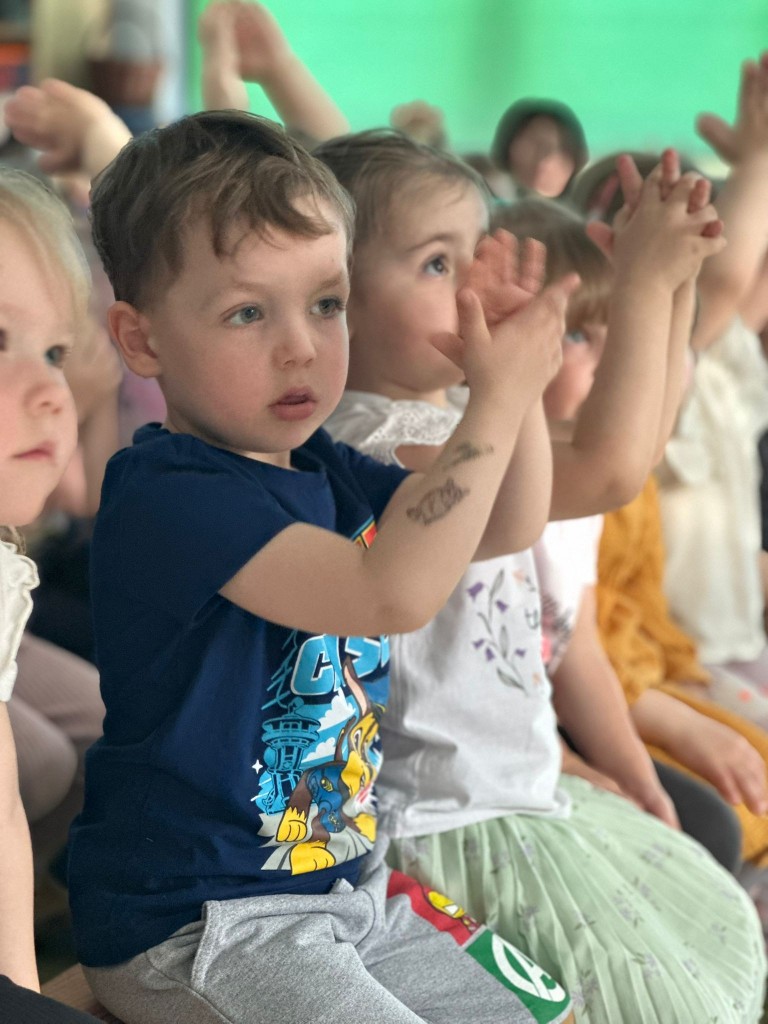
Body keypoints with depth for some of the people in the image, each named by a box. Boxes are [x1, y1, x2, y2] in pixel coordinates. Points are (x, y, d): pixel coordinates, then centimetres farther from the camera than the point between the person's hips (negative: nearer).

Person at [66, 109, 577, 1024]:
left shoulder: (322, 471, 5)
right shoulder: (164, 495, -23)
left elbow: (497, 530, 11)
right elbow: (393, 591, -34)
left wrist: (514, 380, -5)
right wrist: (497, 398, -27)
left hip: (344, 887, 9)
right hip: (190, 923, -8)